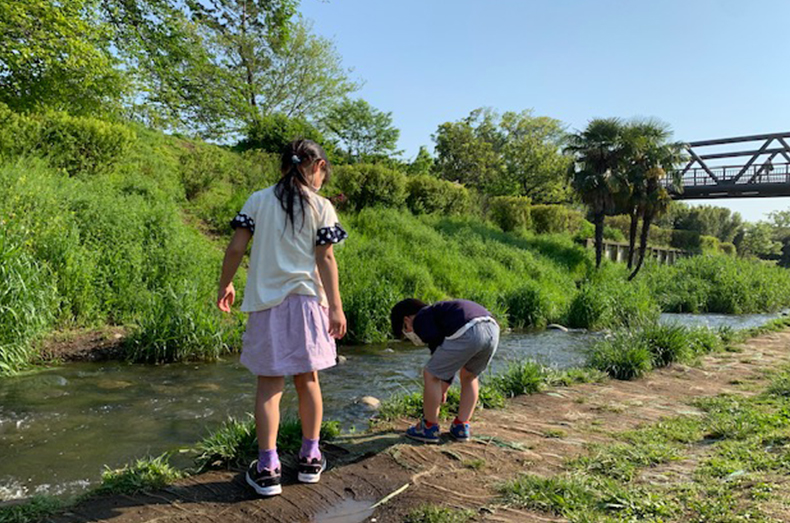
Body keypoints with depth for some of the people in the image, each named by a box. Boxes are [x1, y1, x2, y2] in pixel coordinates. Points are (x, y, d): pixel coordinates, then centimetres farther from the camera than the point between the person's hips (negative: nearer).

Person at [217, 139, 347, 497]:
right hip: (306, 299, 0)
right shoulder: (321, 207, -1)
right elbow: (325, 259, -5)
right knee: (307, 380, 13)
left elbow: (236, 247, -1)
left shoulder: (258, 201, 3)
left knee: (269, 384, 6)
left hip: (265, 300, 0)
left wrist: (225, 285, 13)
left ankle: (267, 468, 6)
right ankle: (310, 459, 24)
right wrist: (335, 307, -3)